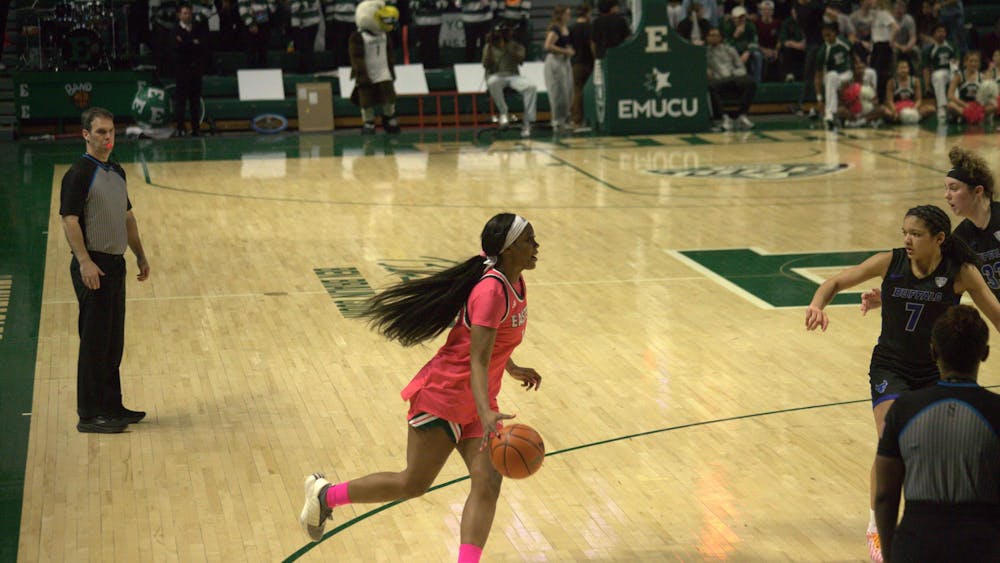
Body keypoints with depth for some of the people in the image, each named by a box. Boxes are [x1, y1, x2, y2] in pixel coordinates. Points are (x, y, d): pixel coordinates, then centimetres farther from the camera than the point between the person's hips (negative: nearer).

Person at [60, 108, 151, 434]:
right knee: (94, 342, -5)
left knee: (114, 342, 13)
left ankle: (111, 406, 22)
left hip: (115, 263, 8)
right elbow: (69, 220, -18)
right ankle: (89, 415, 1)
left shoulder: (117, 172, 13)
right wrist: (85, 262, -26)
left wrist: (140, 256, 20)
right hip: (93, 266, -8)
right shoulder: (79, 174, -12)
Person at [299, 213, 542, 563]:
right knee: (414, 483, 3)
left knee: (488, 483, -8)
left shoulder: (515, 283, 3)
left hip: (476, 403, 8)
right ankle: (324, 494, 22)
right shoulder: (491, 290, -25)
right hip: (443, 396, -8)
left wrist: (514, 369, 34)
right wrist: (486, 414, -44)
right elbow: (478, 361, -32)